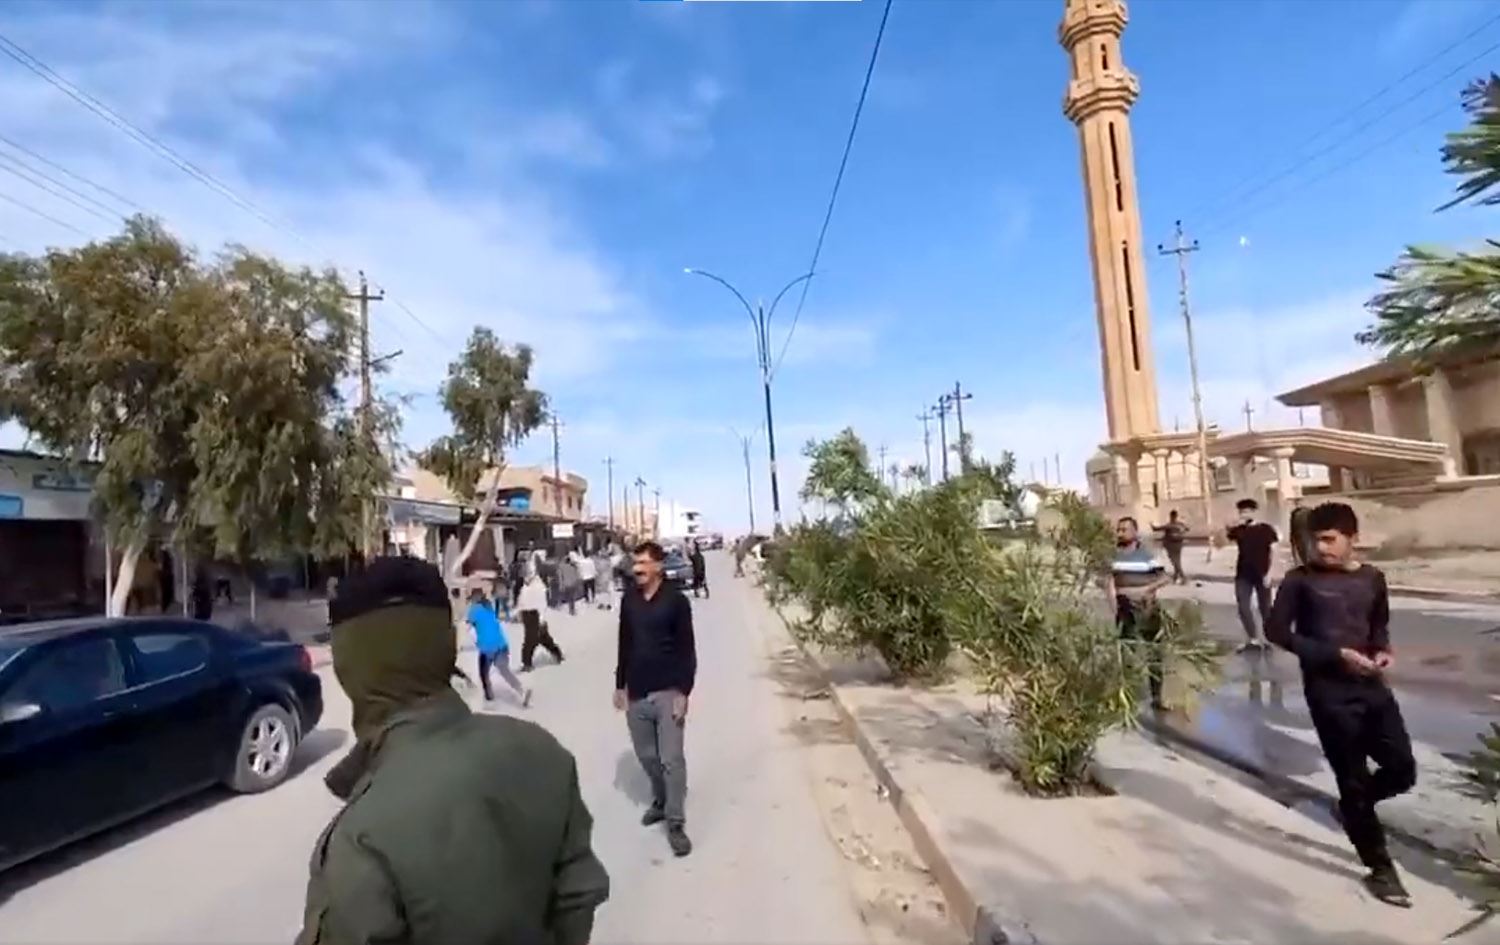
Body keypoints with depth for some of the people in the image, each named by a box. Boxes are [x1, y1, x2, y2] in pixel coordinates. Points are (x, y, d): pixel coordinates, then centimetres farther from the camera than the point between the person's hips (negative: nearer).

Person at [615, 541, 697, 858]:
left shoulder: (676, 600, -9)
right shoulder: (629, 600, 5)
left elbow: (687, 650, -8)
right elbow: (624, 645, 13)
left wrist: (683, 692, -13)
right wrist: (620, 685, 14)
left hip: (668, 692, -4)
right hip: (636, 693, 5)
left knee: (671, 759, -2)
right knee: (647, 756, 15)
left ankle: (675, 822, 9)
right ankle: (660, 800, 37)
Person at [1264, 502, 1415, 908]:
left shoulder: (1372, 579, 5)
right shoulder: (1301, 579, -9)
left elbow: (1379, 625, 21)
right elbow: (1277, 630, -11)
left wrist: (1383, 651, -1)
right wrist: (1336, 653, -17)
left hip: (1371, 685, 5)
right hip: (1329, 691, -4)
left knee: (1402, 770, 6)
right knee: (1353, 779, 4)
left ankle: (1354, 807, 37)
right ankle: (1380, 868, 21)